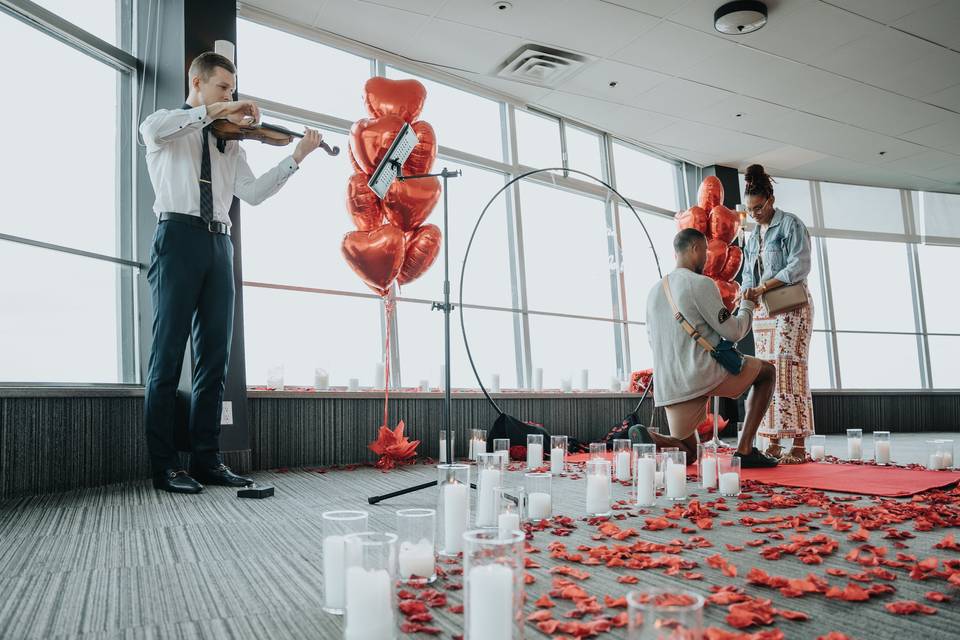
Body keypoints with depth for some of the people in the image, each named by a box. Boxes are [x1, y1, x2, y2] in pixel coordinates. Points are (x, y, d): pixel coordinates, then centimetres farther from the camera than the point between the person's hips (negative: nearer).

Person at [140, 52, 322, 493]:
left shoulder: (228, 143, 24)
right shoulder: (167, 126, 11)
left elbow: (253, 193, 9)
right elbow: (152, 129, -16)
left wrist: (296, 159, 1)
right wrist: (215, 110, -16)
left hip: (218, 245, 5)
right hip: (179, 237, -5)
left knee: (215, 354, 2)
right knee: (169, 352, -6)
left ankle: (207, 459, 8)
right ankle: (164, 465, -2)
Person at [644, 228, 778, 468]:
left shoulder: (654, 291, 15)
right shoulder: (701, 284, -8)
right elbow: (733, 332, -5)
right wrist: (747, 305, 14)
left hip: (669, 385, 7)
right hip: (703, 375, -7)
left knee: (687, 454, 19)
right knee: (767, 371, 19)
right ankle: (745, 450, 10)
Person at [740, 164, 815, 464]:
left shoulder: (791, 224, -2)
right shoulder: (754, 234, 19)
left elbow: (799, 266, -12)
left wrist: (763, 287, -19)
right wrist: (748, 292, -5)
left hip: (790, 307, -7)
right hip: (762, 310, 7)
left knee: (789, 371, -13)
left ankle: (799, 446, -10)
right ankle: (774, 444, 5)